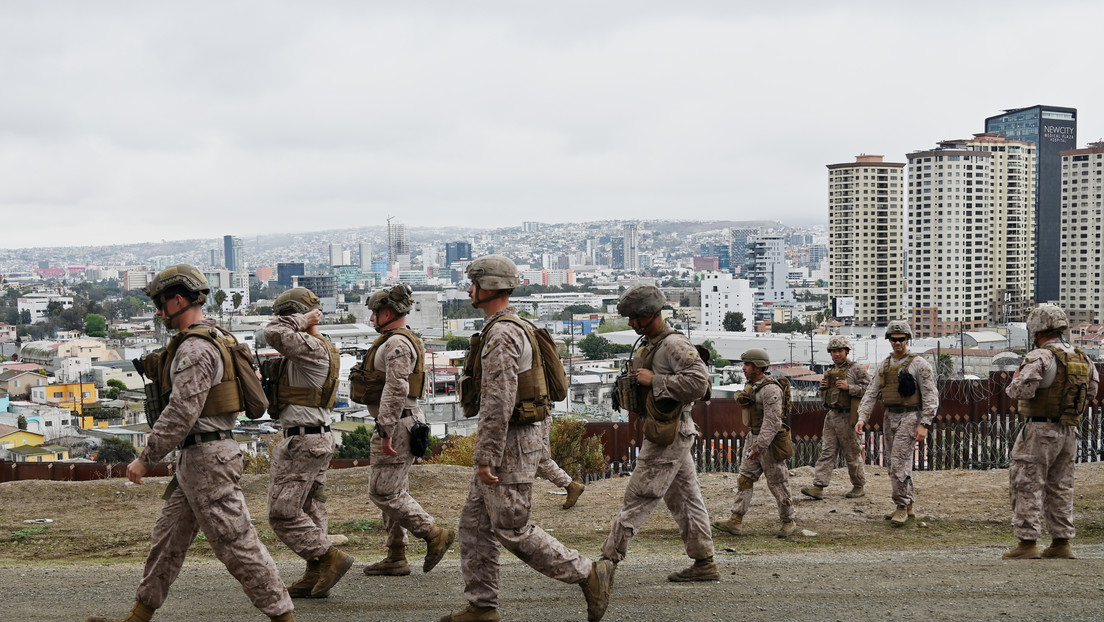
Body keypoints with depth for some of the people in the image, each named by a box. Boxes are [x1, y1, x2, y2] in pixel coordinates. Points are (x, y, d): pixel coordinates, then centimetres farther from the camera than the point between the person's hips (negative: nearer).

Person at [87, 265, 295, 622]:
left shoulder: (195, 348, -18)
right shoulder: (213, 339, 15)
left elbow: (182, 412, -22)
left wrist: (146, 458, -16)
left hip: (207, 458, -11)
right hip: (196, 458, 11)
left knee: (235, 540, -6)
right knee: (169, 535, 15)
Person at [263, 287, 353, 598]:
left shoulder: (312, 348, -17)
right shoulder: (322, 349, 15)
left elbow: (273, 333, -26)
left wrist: (303, 318, -14)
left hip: (303, 441, -10)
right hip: (319, 438, 10)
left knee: (283, 512, -6)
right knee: (311, 510, 12)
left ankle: (331, 558, -4)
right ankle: (316, 578, 15)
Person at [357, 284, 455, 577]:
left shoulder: (396, 343, -16)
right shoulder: (405, 341, 18)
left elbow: (396, 390, -25)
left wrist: (385, 431, -25)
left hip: (395, 425, -11)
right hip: (401, 423, 11)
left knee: (382, 492, -8)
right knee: (395, 491, 12)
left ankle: (435, 535, -4)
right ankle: (396, 558, 16)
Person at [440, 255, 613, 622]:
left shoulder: (501, 334, -18)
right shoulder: (512, 329, 16)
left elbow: (499, 403, -25)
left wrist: (485, 458, -24)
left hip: (509, 442, -10)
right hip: (509, 441, 10)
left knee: (511, 529, -5)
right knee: (475, 523, 11)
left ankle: (589, 575, 2)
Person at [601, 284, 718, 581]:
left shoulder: (675, 344, -16)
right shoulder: (650, 344, 15)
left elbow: (699, 383, -26)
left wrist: (654, 380, -22)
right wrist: (631, 388, 10)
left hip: (669, 435, -10)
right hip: (671, 434, 10)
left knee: (639, 498, -5)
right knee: (685, 498, 11)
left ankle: (608, 560, 1)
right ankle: (704, 564, 17)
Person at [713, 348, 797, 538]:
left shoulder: (770, 389, -21)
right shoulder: (751, 385, 8)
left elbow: (772, 421, -26)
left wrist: (758, 447, -28)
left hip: (770, 441, -9)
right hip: (755, 438, 9)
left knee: (777, 483, 2)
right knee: (745, 478, 5)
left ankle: (789, 521, 18)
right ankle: (736, 522, 4)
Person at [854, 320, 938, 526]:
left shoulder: (919, 363, -7)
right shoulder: (884, 365, 12)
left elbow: (931, 396, -10)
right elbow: (871, 393, 10)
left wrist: (924, 424, -17)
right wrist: (862, 417, -2)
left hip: (909, 416, -7)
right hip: (890, 416, 7)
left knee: (899, 462, -14)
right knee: (894, 463, 10)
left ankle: (902, 506, -5)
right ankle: (907, 506, 20)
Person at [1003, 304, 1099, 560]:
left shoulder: (1040, 357, -16)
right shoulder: (1082, 358, 9)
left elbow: (1020, 391, -23)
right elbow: (1092, 390, 21)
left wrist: (1016, 379, -3)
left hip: (1040, 429, -7)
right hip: (1069, 431, 8)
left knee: (1027, 485, -2)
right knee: (1060, 486, 14)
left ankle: (1027, 543, -4)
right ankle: (1062, 542, 16)